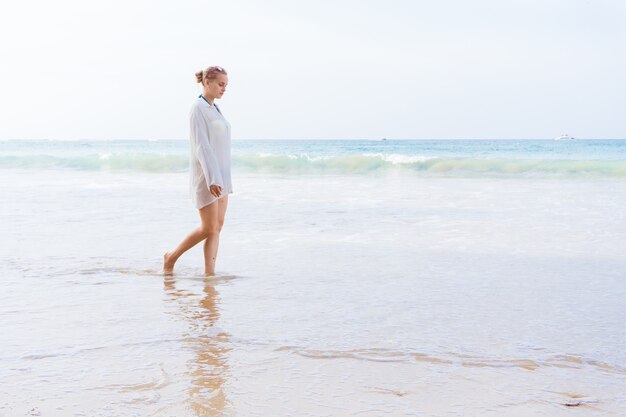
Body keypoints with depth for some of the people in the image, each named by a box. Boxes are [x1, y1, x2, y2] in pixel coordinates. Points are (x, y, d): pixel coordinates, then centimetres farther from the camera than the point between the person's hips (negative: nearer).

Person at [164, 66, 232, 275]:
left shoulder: (214, 109, 15)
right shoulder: (198, 109, -12)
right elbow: (201, 146, -20)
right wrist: (212, 179, -27)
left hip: (219, 174, 9)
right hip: (206, 175, -9)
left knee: (217, 226, 4)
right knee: (209, 228, -4)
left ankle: (209, 273, 5)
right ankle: (171, 257, 13)